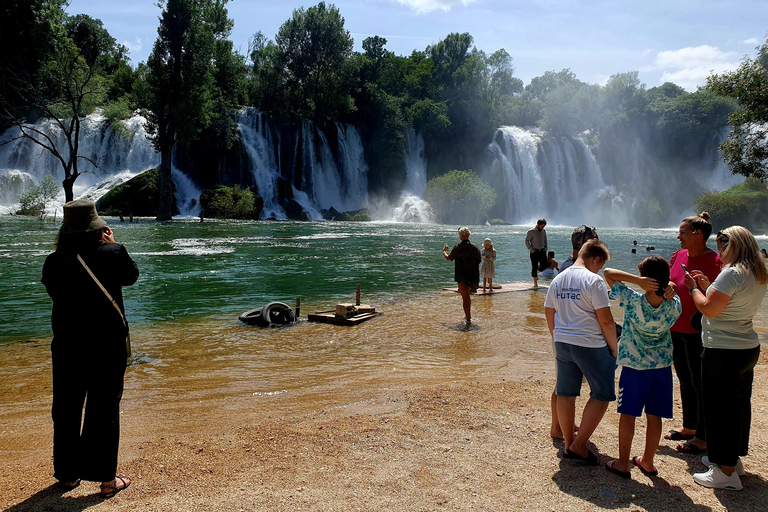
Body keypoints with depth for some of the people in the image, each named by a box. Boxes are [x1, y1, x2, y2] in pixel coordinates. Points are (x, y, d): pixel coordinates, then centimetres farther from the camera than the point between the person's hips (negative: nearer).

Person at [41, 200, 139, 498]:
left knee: (66, 409, 17)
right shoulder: (112, 254, -15)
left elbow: (53, 290, 11)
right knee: (104, 409, 7)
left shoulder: (54, 263, -7)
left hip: (66, 347, 3)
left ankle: (68, 474, 30)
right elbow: (131, 276, 4)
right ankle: (107, 479, 13)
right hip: (108, 346, -3)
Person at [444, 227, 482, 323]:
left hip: (462, 276, -5)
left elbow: (449, 258, 8)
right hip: (474, 276, 5)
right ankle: (468, 314, 28)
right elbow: (479, 260, 11)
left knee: (465, 297, -3)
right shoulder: (475, 247, 2)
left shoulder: (458, 248, -9)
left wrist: (444, 252, 28)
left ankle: (468, 319, -4)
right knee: (467, 295, 23)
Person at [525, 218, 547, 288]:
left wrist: (545, 248, 8)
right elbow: (526, 241, -4)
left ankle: (536, 272, 31)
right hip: (534, 251, -5)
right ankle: (535, 283, 3)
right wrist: (530, 249, -13)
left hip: (542, 251, 5)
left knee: (544, 265, 1)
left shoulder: (544, 231, 11)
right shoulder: (531, 232, -6)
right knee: (534, 267, -3)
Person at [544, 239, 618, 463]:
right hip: (590, 345, -7)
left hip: (562, 343, 7)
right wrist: (614, 349, -3)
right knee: (601, 395, 7)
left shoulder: (558, 279, 9)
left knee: (565, 394, 13)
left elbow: (549, 314, 14)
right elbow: (606, 320, -14)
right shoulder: (593, 280, -12)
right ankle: (579, 445, 7)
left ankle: (569, 445, 24)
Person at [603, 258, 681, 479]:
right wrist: (668, 289, -2)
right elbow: (672, 296, 16)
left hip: (634, 367, -3)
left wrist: (638, 280, -24)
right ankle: (648, 462, 27)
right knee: (654, 416, 14)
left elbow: (608, 273, -16)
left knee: (628, 414, 8)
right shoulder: (674, 306, -10)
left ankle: (623, 463, 16)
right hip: (662, 367, 3)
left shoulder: (632, 301, -19)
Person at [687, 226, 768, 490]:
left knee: (720, 409, -1)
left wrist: (694, 288, -5)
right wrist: (708, 286, 13)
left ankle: (726, 472, 6)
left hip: (723, 352, -10)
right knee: (739, 404, 18)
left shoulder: (732, 273, -19)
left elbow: (709, 309, -19)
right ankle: (734, 459, 33)